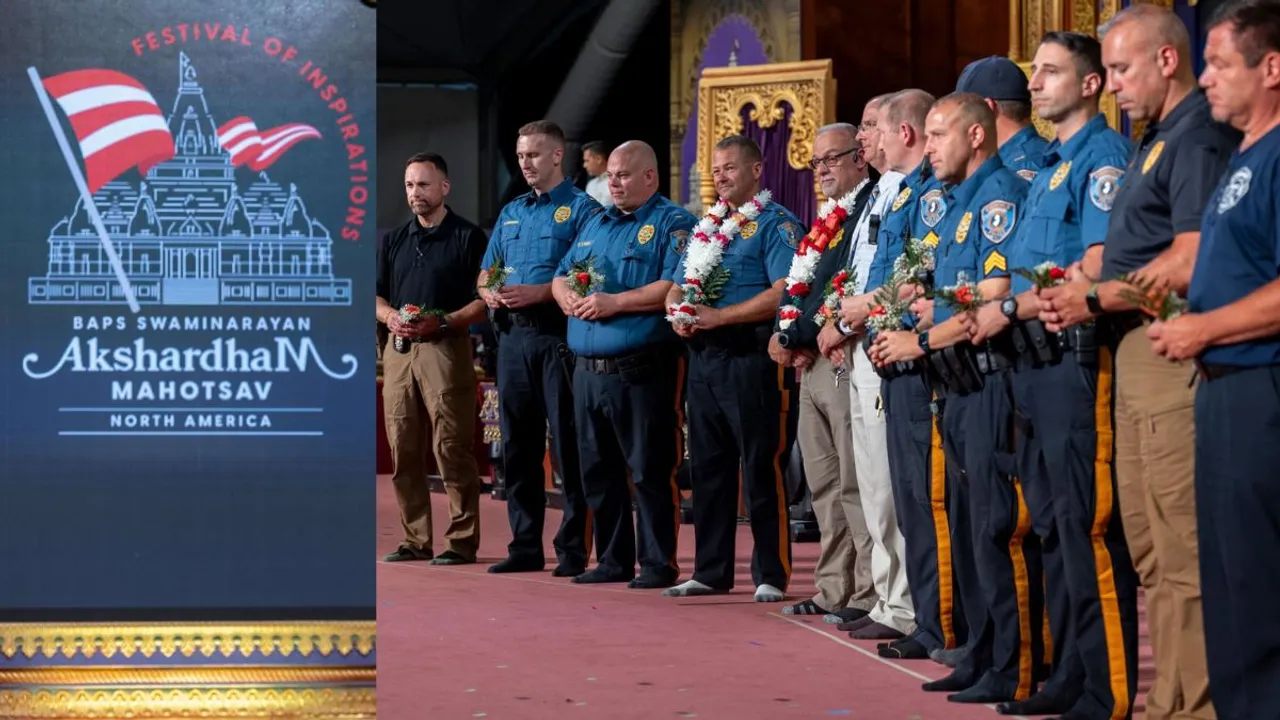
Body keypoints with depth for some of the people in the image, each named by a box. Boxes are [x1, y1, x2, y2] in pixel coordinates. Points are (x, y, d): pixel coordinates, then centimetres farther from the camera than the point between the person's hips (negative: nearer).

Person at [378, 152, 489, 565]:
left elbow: (485, 300, -5)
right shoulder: (392, 241, 17)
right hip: (399, 350, 6)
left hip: (446, 349, -5)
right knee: (403, 450, 5)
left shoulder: (468, 237, 0)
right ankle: (415, 539, 12)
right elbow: (374, 295, 17)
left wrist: (443, 322, -18)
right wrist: (389, 315, -5)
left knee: (452, 449, -8)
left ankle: (462, 541, -4)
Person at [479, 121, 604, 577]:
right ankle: (525, 546, 15)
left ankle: (573, 548, -1)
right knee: (517, 444, 8)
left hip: (557, 336, -7)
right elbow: (486, 273, 22)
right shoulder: (511, 213, 18)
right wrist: (489, 292, 0)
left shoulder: (581, 209, -3)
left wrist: (540, 292, -21)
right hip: (513, 335, 7)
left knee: (567, 445, -5)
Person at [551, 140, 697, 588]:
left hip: (643, 370, -8)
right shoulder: (596, 224, 21)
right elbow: (561, 277, 22)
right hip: (589, 369, 8)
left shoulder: (672, 223, -4)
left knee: (651, 471, -3)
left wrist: (613, 303, -18)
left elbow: (674, 286, -17)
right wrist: (568, 297, -2)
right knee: (597, 470, 11)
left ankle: (658, 563, 4)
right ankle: (613, 560, 20)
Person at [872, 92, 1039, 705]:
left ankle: (1015, 670, -5)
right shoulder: (959, 202, 19)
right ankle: (982, 658, 21)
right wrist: (903, 330, 6)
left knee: (999, 527, -9)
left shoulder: (999, 195, -11)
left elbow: (994, 300, -20)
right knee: (969, 526, 13)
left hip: (993, 380, -10)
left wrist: (921, 342, -13)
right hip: (961, 384, 10)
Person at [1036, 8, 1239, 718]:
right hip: (1134, 349, 11)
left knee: (1182, 550, -10)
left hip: (1173, 351, -11)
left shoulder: (1199, 138, -12)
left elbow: (1188, 264, -20)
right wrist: (1078, 285, 6)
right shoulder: (1153, 141, 20)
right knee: (1147, 544, 12)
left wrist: (1095, 298, -12)